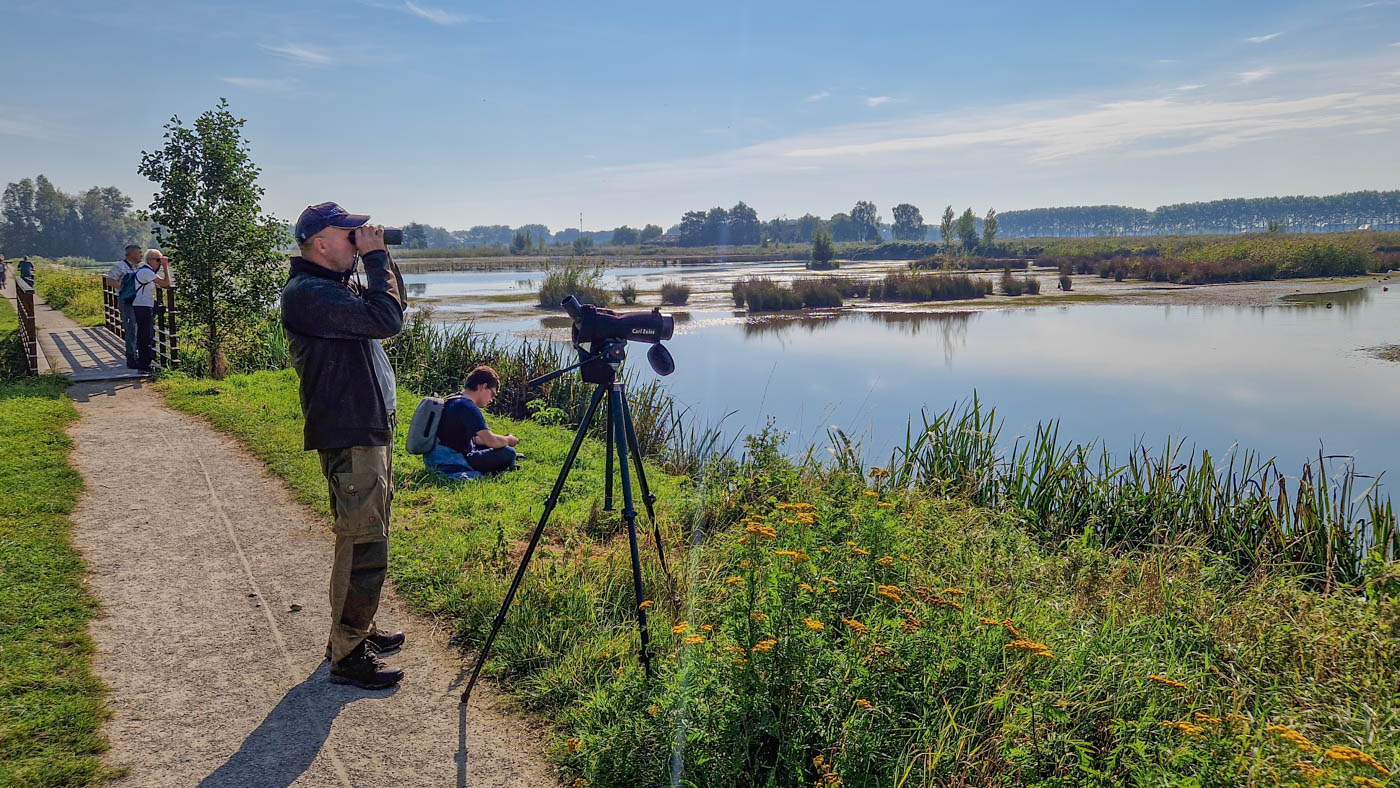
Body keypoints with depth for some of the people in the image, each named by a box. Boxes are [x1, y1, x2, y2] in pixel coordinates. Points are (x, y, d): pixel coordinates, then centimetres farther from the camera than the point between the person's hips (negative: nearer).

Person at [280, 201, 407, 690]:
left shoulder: (333, 286, 15)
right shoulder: (307, 293, -17)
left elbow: (389, 304, 22)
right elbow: (386, 318, -26)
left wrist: (378, 257, 9)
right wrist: (375, 257, -16)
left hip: (371, 429, 11)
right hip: (349, 439, -11)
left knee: (366, 543, 19)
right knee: (362, 548, -5)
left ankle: (357, 632, 32)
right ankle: (347, 656, 6)